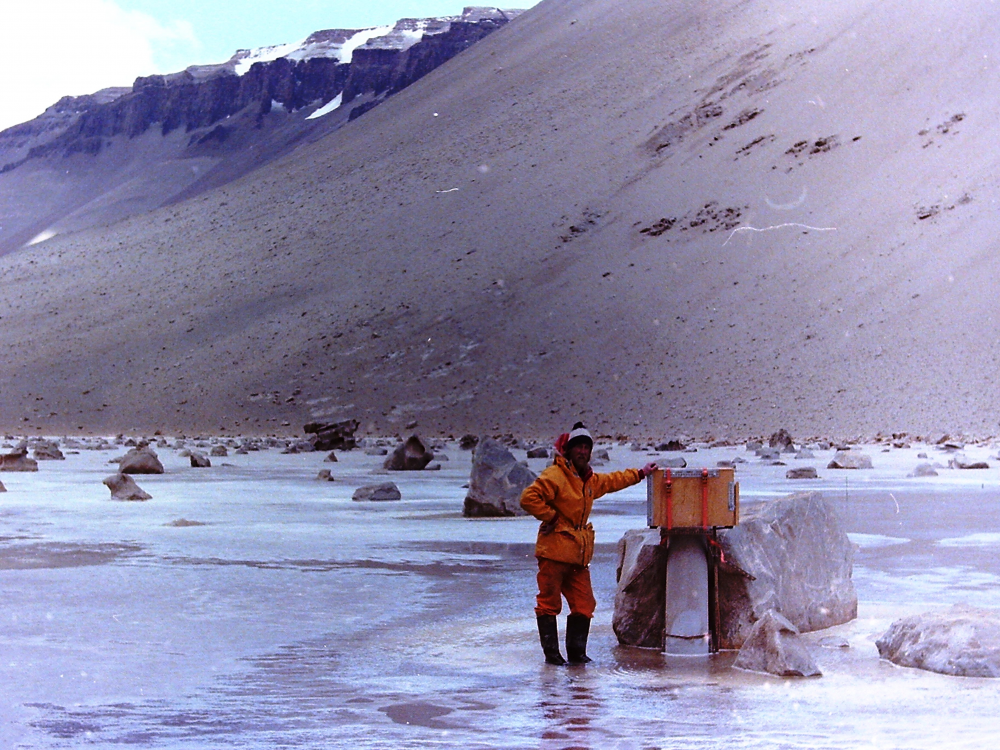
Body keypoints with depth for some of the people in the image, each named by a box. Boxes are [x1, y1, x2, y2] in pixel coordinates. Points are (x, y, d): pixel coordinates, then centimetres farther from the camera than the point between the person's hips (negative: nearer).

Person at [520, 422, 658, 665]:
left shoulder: (589, 479, 18)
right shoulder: (555, 475, -10)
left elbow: (612, 481, 38)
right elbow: (529, 498, -20)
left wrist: (640, 474, 40)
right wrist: (551, 518, -14)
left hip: (579, 555, 8)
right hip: (554, 552, -8)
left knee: (584, 605, 5)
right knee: (549, 603, -1)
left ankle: (576, 652, 13)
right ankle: (551, 652, 6)